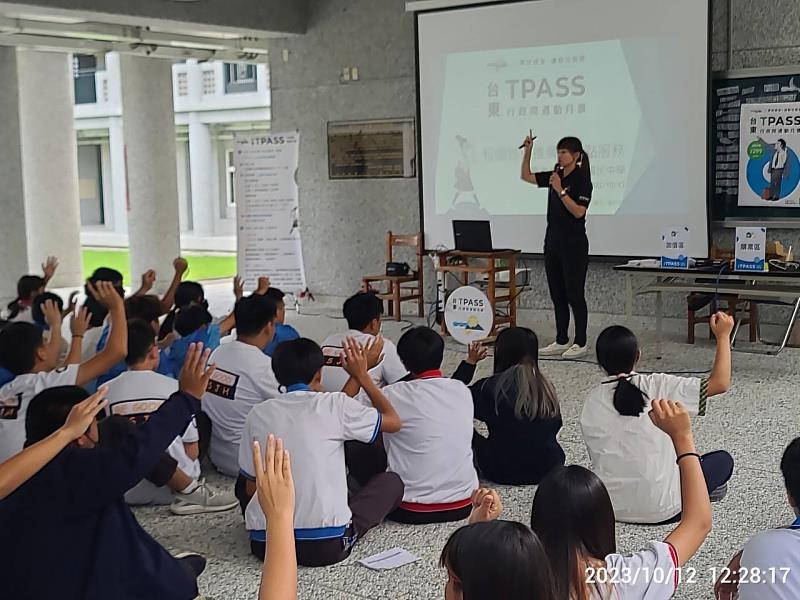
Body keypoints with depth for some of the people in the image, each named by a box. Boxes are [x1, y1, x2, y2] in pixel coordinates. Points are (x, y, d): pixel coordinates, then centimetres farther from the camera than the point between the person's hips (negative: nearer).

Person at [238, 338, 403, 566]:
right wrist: (362, 376, 20)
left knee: (243, 483, 34)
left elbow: (251, 488, 11)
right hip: (327, 546, -2)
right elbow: (393, 422, 11)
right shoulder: (335, 404, -4)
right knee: (391, 482, 19)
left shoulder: (258, 414, 5)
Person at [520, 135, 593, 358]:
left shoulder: (582, 180, -11)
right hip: (553, 241, 8)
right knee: (557, 295, 11)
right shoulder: (555, 176, 10)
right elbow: (526, 176, 17)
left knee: (574, 294, -2)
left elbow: (578, 211, -20)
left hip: (574, 244, -8)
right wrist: (528, 151, 5)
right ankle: (561, 341, 18)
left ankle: (581, 343, 7)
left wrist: (560, 190, -23)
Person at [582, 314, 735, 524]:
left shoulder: (592, 401, 0)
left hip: (609, 506, 3)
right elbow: (720, 383, -9)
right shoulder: (657, 387, -10)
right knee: (722, 459, 19)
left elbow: (599, 457, 7)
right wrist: (723, 336, 1)